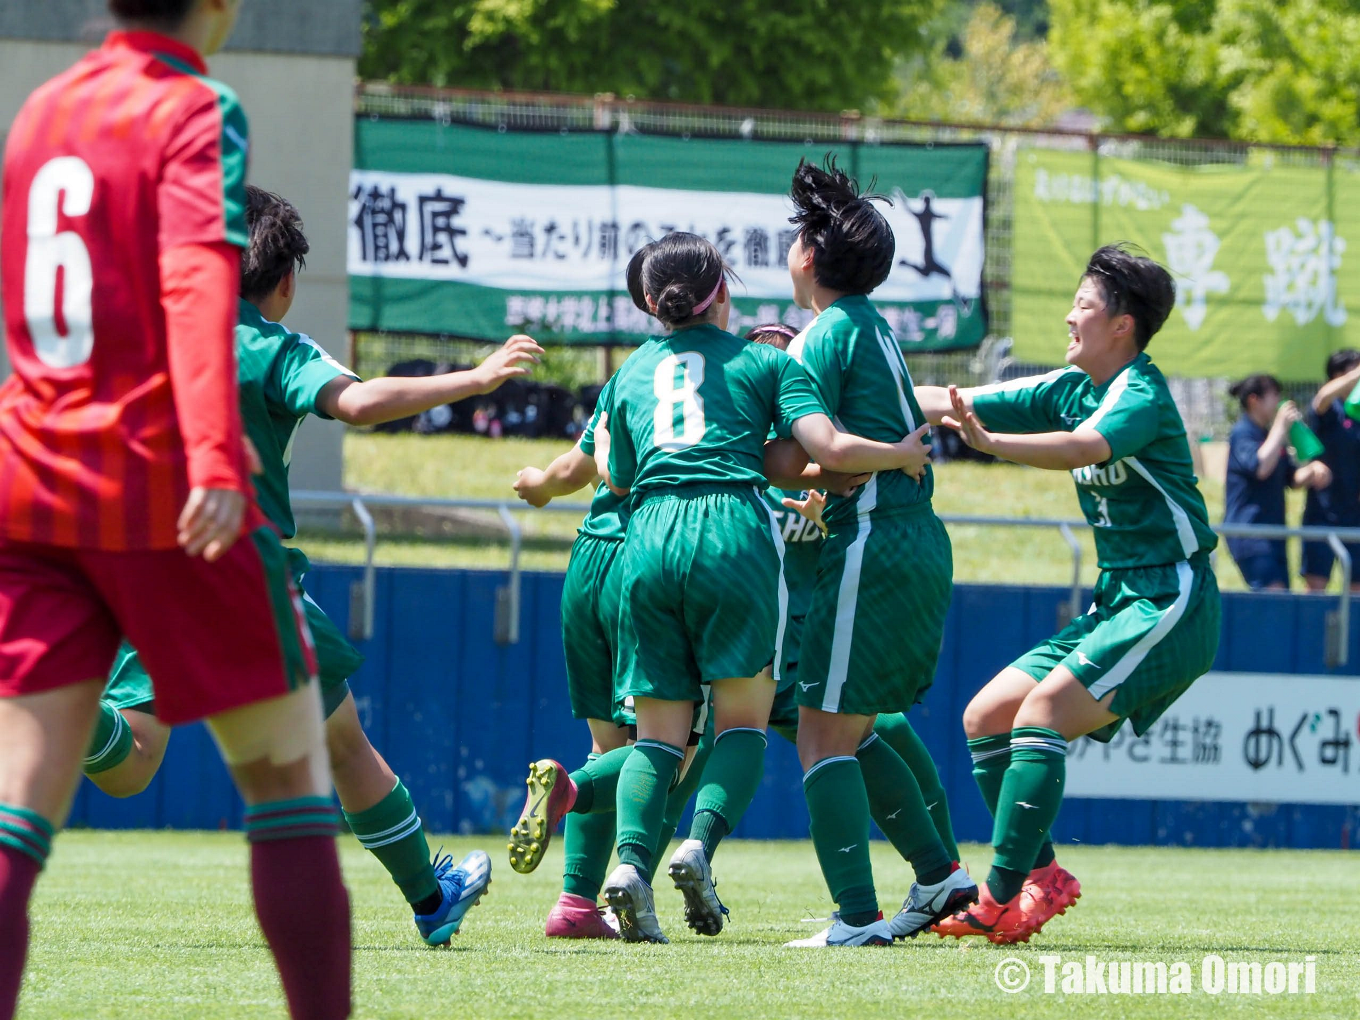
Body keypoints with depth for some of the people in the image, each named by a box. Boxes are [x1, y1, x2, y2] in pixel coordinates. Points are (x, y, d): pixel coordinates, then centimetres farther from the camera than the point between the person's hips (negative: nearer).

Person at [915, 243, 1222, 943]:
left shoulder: (1142, 397, -15)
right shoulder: (1068, 390, 11)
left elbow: (1085, 448, -36)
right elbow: (952, 403, 13)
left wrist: (990, 441, -50)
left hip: (1169, 603, -10)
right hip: (1117, 603, 10)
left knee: (1040, 713, -23)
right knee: (986, 717, 5)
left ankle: (1002, 898, -26)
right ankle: (1042, 876, 2)